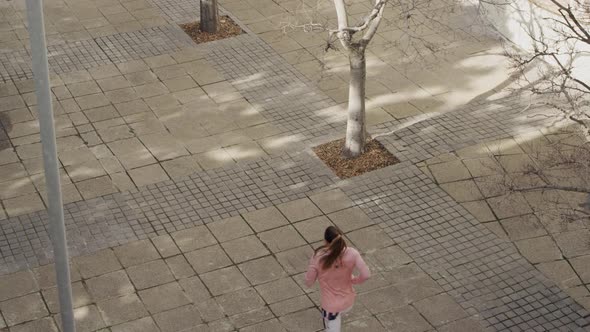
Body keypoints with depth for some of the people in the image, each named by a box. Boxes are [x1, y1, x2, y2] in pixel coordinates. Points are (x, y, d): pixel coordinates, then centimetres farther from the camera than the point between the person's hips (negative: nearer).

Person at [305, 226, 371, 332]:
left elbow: (309, 283, -14)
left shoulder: (318, 258, -25)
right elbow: (366, 274, -21)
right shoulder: (351, 254, -22)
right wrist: (353, 280, 0)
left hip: (330, 305, -2)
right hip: (348, 302, 2)